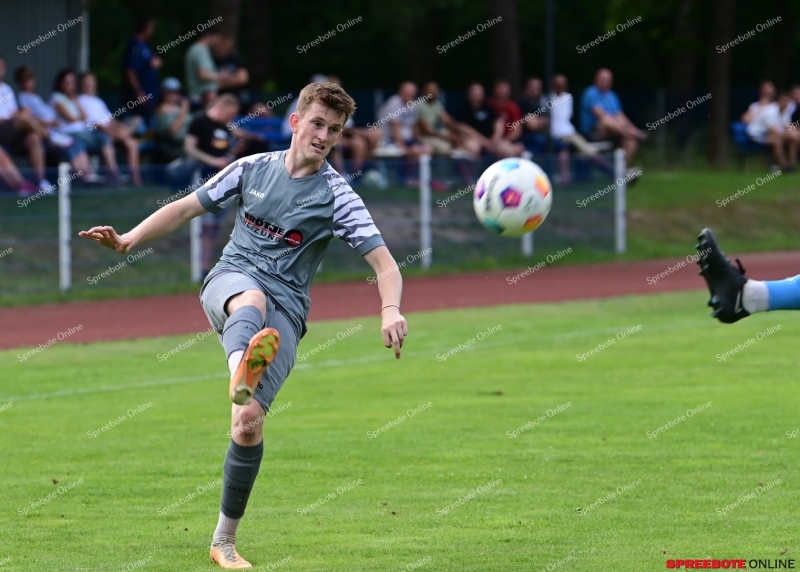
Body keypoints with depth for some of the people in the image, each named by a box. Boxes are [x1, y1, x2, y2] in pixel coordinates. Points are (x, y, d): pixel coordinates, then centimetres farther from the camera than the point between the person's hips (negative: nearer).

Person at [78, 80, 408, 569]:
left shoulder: (336, 196, 0)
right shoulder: (253, 169, 9)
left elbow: (384, 262, -7)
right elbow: (188, 207, 18)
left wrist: (390, 310, -27)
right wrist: (129, 240, 7)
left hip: (284, 309, -1)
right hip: (232, 279, 1)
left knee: (250, 422, -17)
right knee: (252, 298, -40)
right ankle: (241, 371, -78)